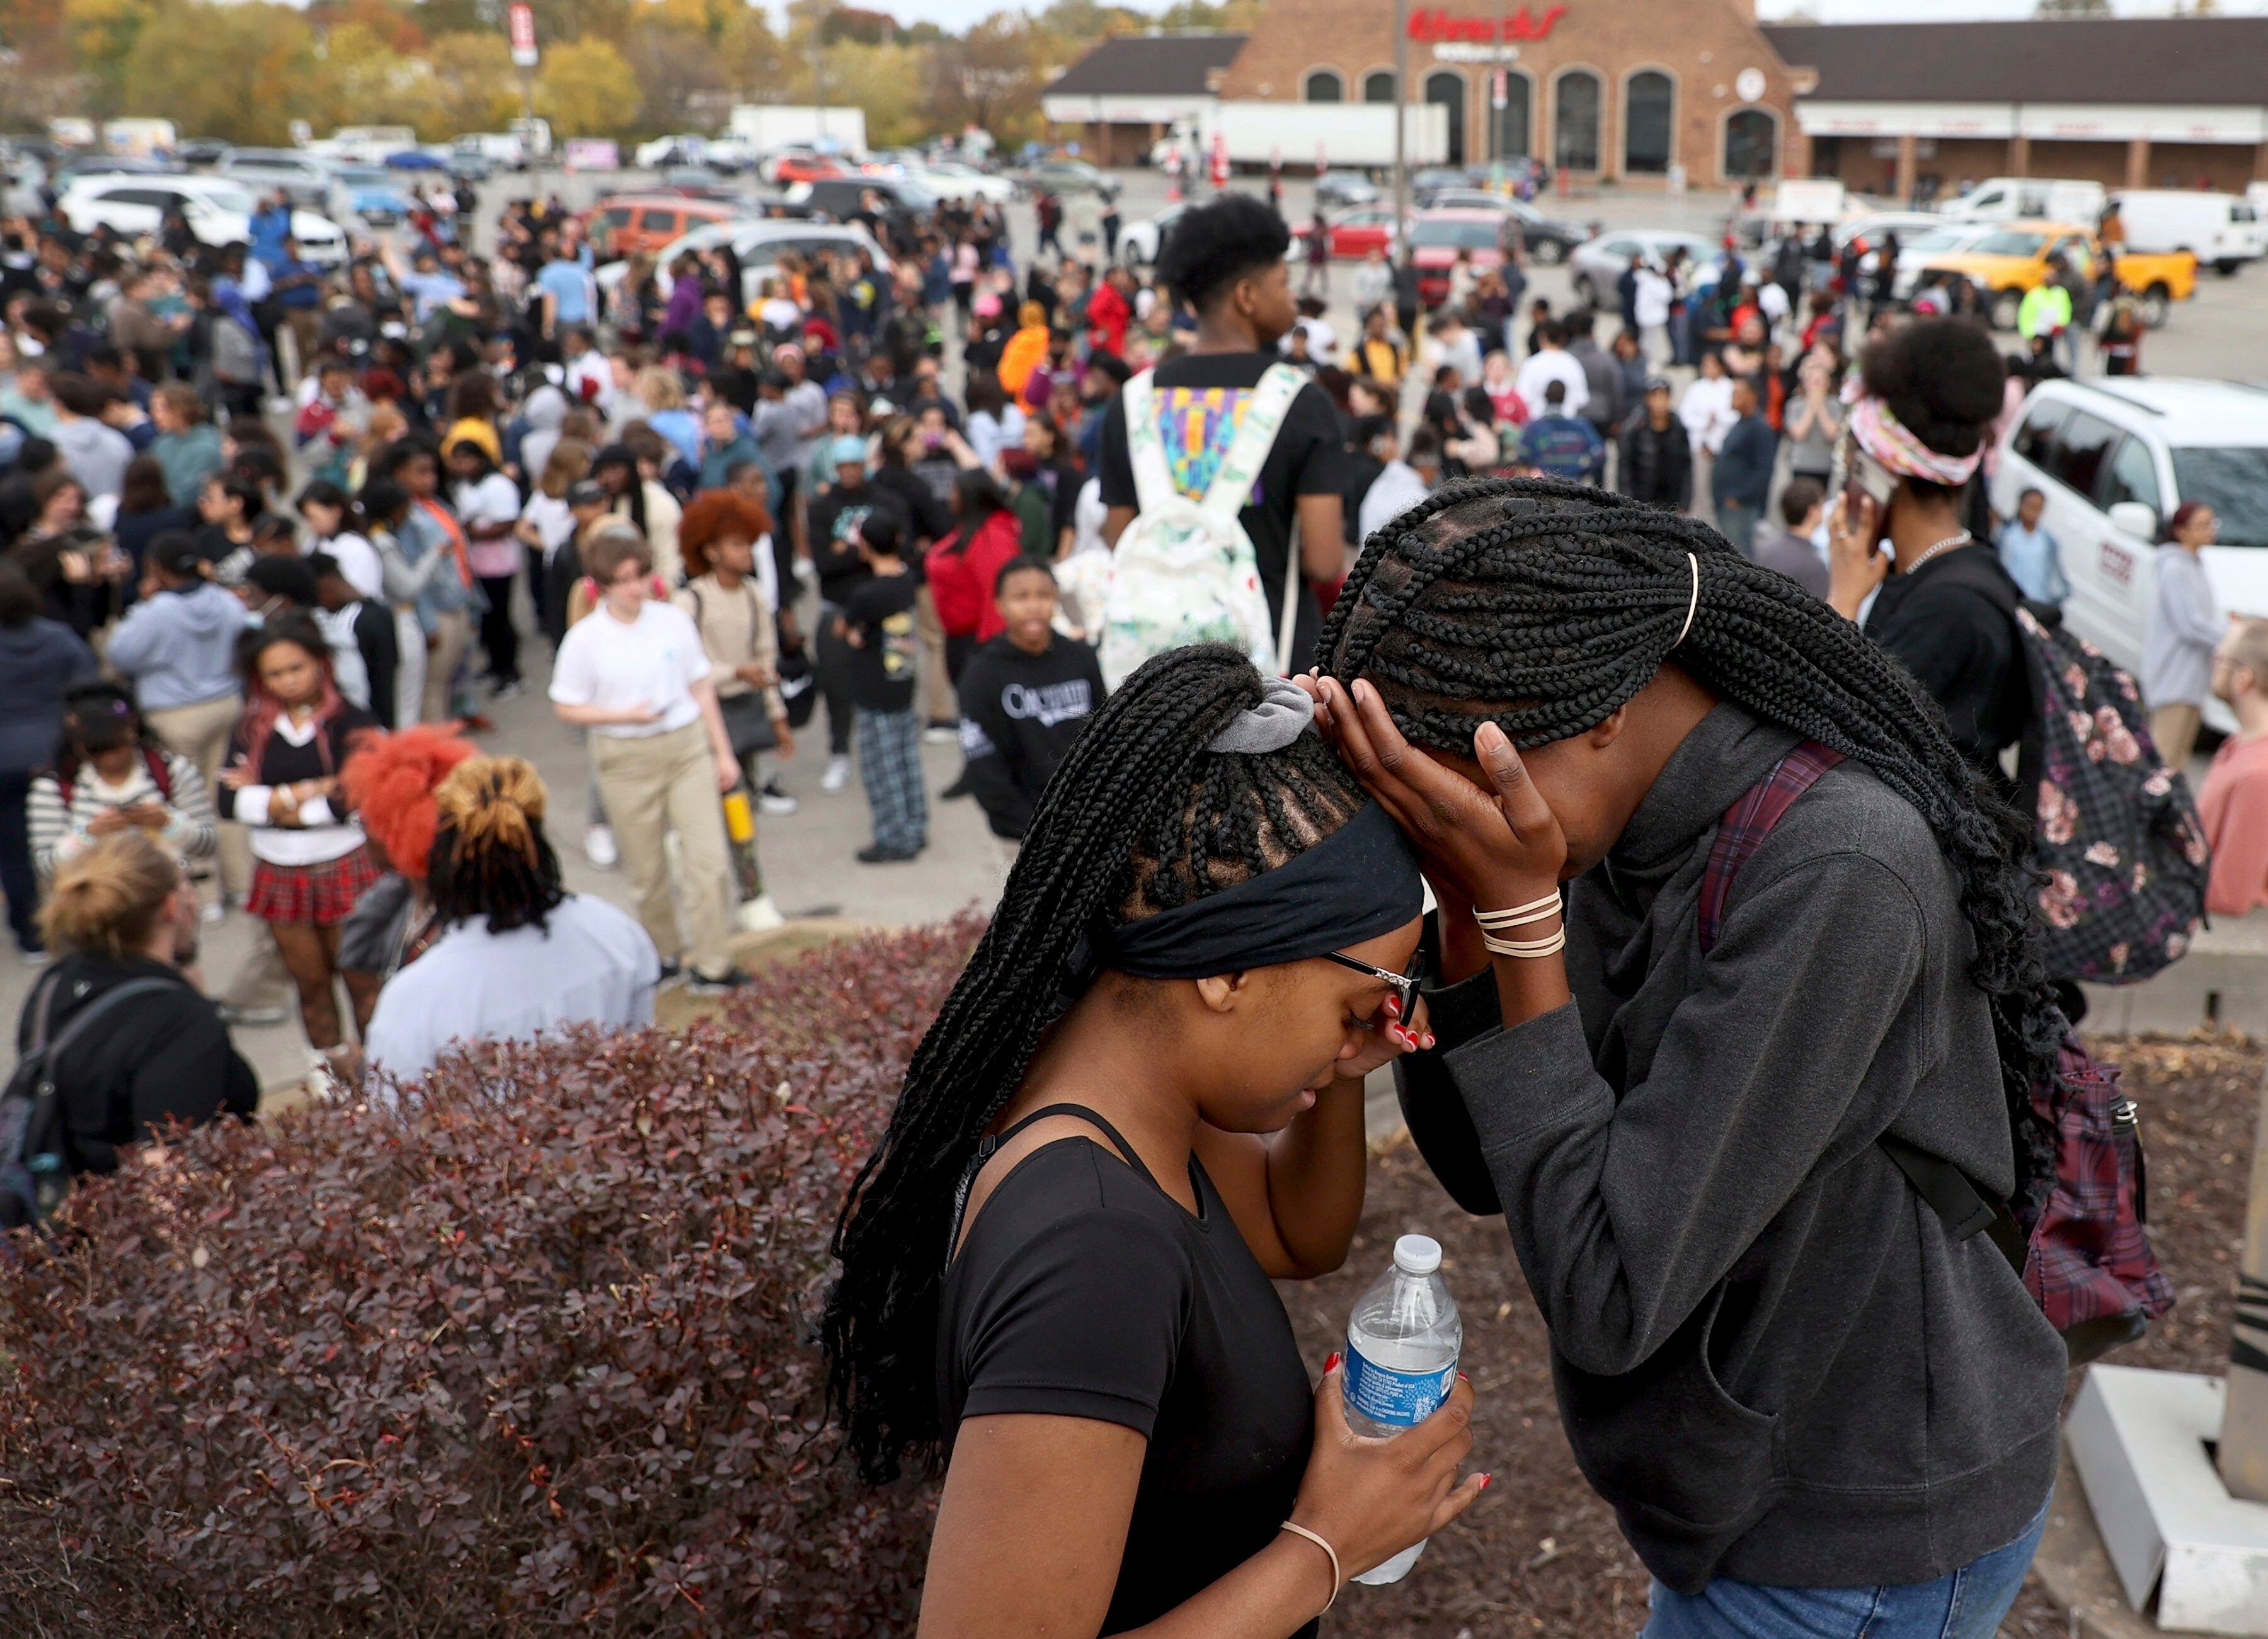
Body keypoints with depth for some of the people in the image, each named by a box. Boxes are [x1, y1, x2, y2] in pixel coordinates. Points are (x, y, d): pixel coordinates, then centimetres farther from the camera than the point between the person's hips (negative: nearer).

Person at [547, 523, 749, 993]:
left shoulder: (674, 620, 1)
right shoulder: (585, 638, -6)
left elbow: (702, 688, 8)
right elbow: (567, 708, -2)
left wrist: (722, 752, 10)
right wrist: (625, 715, -16)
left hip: (687, 747, 1)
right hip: (626, 759, -1)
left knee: (708, 856, -5)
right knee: (647, 869, 9)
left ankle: (711, 963, 4)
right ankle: (663, 953, 30)